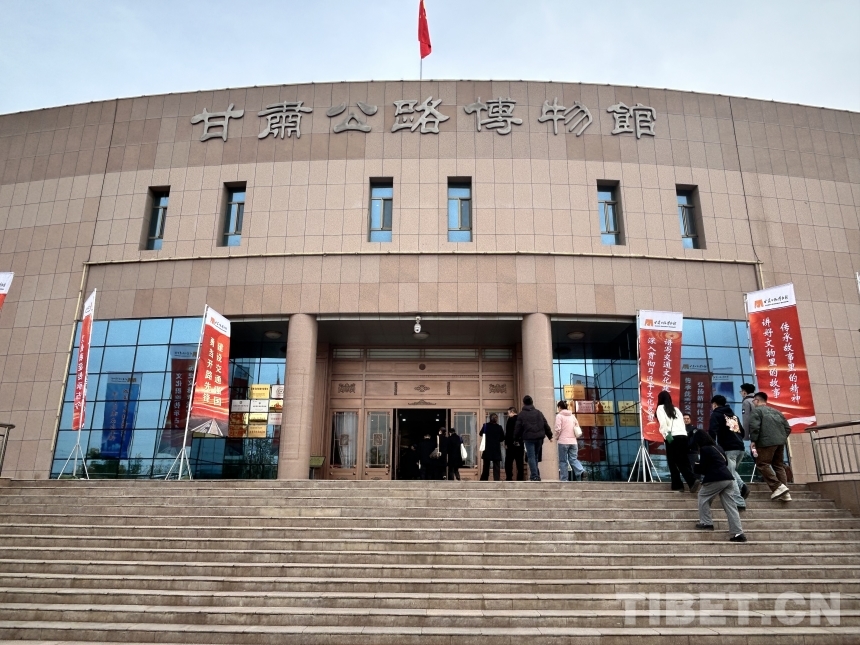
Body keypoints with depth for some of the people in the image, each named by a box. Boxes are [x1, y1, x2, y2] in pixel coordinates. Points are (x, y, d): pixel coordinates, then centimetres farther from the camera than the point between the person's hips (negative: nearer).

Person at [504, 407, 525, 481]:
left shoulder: (510, 420, -8)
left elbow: (508, 433, -13)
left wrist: (506, 443, -9)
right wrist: (523, 442, 17)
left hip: (512, 444, -6)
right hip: (520, 444, 6)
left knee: (508, 462, 0)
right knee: (520, 463, 7)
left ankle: (509, 478, -5)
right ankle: (520, 478, 3)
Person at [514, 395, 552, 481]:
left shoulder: (521, 414, 0)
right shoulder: (538, 412, 10)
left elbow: (518, 428, 0)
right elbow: (546, 425, 11)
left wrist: (516, 438, 10)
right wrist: (550, 436, 18)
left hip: (528, 438, -4)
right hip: (539, 437, 4)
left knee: (531, 457, -1)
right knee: (535, 456, 15)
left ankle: (534, 476, -8)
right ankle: (536, 475, 16)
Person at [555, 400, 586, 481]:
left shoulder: (559, 416, -4)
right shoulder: (572, 416, 15)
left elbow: (558, 429, -12)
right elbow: (577, 428, 15)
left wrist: (556, 438, 2)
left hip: (563, 442, -5)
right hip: (573, 441, 5)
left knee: (563, 461, 3)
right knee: (573, 459, 6)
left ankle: (563, 479, 4)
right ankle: (582, 472, -19)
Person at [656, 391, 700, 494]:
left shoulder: (661, 408, 9)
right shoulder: (676, 409, 25)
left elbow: (663, 422, -8)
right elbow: (682, 422, 17)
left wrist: (666, 434, -16)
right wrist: (683, 433, 13)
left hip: (672, 437, -5)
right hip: (683, 436, 5)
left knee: (673, 462, 3)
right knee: (684, 462, 4)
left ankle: (678, 485, 1)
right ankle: (693, 481, -13)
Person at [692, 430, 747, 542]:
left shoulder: (704, 449, -4)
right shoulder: (717, 447, 20)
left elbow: (703, 468, -5)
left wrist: (695, 468, 14)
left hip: (716, 479, -8)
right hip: (728, 478, 8)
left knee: (703, 496, 12)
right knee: (730, 505, 5)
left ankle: (706, 523, 9)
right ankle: (738, 533, -1)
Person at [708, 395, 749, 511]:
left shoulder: (716, 414, 3)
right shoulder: (733, 415, 24)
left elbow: (712, 432, -11)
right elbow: (742, 431, 23)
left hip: (728, 449, -7)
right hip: (740, 448, 7)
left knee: (729, 476, -4)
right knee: (732, 471, 25)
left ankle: (739, 503, -9)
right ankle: (742, 486, 0)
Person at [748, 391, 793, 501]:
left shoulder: (757, 410, 0)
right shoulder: (776, 412, 23)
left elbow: (754, 426, -14)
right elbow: (787, 428, 20)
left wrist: (753, 440, -8)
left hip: (766, 442, -8)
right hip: (780, 441, 8)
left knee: (762, 464, -3)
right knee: (779, 465, 12)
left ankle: (778, 487, -15)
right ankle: (785, 493, 6)